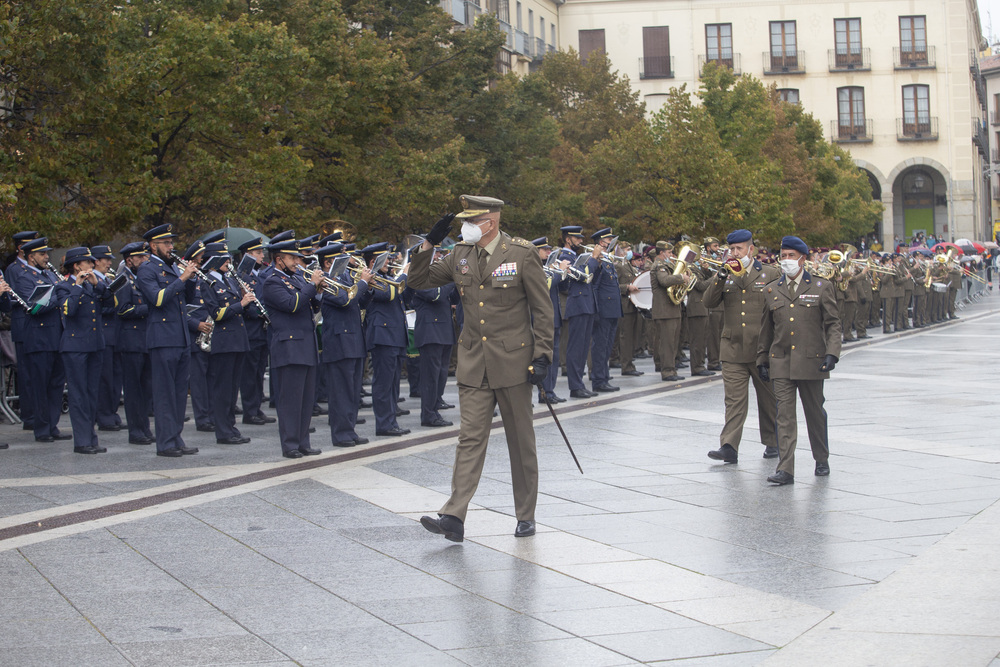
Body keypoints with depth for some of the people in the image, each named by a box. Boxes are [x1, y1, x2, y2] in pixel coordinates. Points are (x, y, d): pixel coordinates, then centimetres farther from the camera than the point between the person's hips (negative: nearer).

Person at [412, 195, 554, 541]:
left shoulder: (522, 253, -7)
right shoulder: (461, 254, 5)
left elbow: (542, 308, -5)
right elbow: (419, 280, 13)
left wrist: (542, 356, -11)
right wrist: (429, 244, -1)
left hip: (513, 362, -3)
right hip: (474, 364, 3)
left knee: (521, 442, 7)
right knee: (470, 438, -3)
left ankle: (526, 516, 18)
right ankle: (454, 517, -9)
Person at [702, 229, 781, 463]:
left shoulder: (771, 274, 2)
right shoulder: (725, 275, 10)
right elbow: (709, 302, -1)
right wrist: (721, 277, -13)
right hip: (733, 350, 2)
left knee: (768, 399, 11)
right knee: (734, 400, -6)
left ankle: (772, 442, 25)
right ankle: (729, 446, -11)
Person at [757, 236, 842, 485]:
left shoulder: (821, 287, 3)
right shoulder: (771, 290, 9)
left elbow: (833, 324, 0)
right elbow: (766, 328, 15)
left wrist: (832, 353, -12)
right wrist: (762, 359, 13)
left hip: (811, 361, -1)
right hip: (781, 362, 1)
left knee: (815, 412, 10)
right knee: (784, 415, -6)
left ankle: (822, 460, 29)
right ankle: (785, 469, -10)